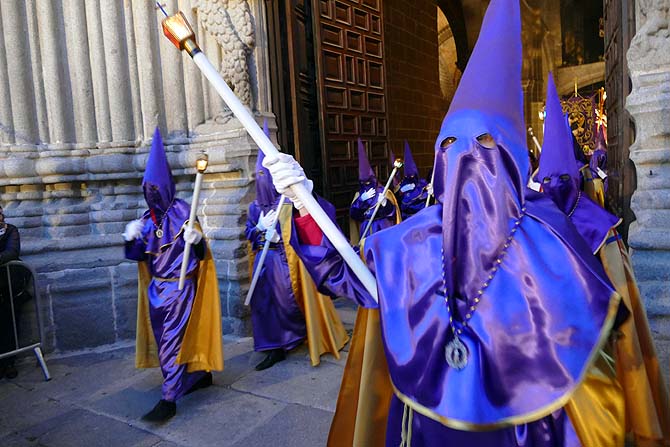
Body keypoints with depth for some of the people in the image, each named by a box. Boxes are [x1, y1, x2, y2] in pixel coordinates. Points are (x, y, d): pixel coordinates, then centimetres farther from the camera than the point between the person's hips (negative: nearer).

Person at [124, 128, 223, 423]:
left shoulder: (181, 211, -11)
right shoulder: (148, 218, 6)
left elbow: (200, 254, -12)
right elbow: (139, 255, 7)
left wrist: (196, 239, -34)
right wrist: (132, 238, -12)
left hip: (179, 287, -7)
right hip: (156, 287, 7)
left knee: (172, 340, -5)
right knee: (164, 337, 16)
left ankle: (169, 400, 4)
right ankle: (201, 374, 33)